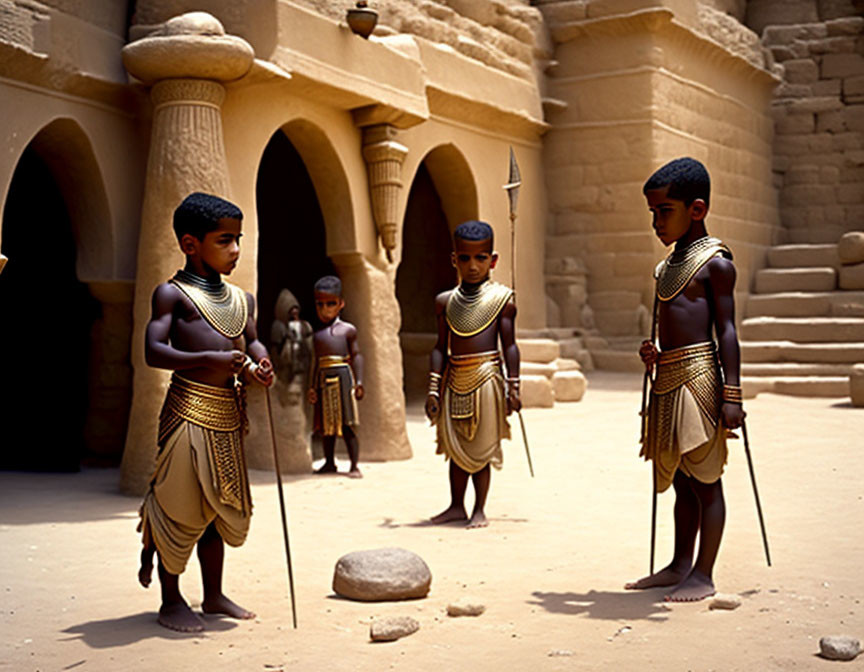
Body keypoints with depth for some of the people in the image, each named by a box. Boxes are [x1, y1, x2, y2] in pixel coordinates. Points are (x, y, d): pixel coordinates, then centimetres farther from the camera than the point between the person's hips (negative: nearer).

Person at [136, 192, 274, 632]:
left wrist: (258, 363, 0)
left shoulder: (241, 299, 16)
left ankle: (214, 595, 28)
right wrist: (211, 359, -25)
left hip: (228, 416, 7)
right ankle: (171, 601, 14)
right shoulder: (173, 293, -5)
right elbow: (154, 351, -14)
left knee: (219, 507, 14)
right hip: (190, 410, -7)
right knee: (179, 505, 0)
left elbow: (251, 341, 25)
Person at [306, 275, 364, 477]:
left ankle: (354, 466, -1)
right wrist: (312, 386, 7)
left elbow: (356, 356, 1)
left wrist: (359, 382, -7)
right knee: (326, 424, 10)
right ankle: (329, 462, 22)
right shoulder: (317, 335, 15)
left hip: (343, 376, -4)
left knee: (347, 424, -5)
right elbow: (317, 362, 15)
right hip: (324, 380, 5)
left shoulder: (347, 329, 4)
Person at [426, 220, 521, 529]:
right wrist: (433, 390, 5)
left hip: (486, 379, -3)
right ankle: (456, 506, 24)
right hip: (455, 381, 4)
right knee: (455, 448, 11)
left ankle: (479, 510, 13)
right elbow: (441, 347, 9)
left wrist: (513, 388, -4)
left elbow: (509, 345, -1)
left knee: (481, 449, 1)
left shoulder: (502, 299, -1)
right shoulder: (445, 301, 8)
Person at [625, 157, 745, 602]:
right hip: (668, 381, 8)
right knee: (680, 479, 15)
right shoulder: (666, 267, 17)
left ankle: (704, 575, 7)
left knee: (704, 479, 0)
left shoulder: (715, 262, -6)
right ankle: (680, 565, 24)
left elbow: (726, 330, -11)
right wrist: (654, 354, 8)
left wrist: (732, 393, -15)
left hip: (698, 377, -8)